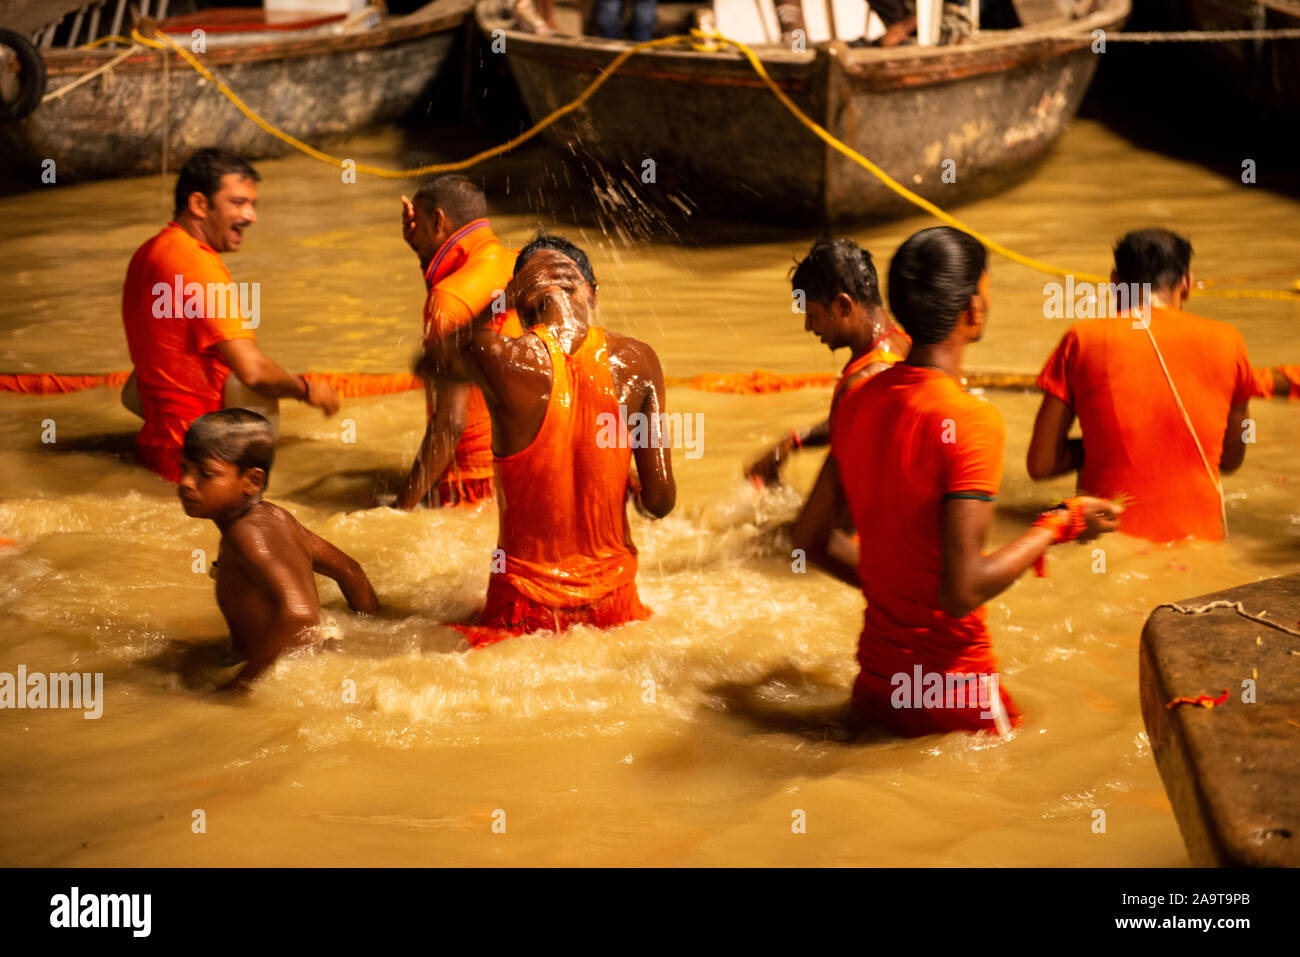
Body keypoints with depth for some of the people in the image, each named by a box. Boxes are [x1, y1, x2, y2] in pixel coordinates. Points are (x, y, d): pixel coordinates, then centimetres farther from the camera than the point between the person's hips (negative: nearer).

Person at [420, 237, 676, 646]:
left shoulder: (497, 356, -15)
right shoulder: (637, 360, -7)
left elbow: (427, 362, 10)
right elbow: (660, 501, -6)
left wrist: (495, 307, 5)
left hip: (526, 601, -3)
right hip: (613, 602, 3)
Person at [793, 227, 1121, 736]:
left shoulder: (857, 402, 4)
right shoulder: (971, 422, -19)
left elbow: (808, 540, 13)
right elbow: (962, 592, -23)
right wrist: (1059, 524, -11)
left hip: (874, 685, 8)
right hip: (952, 695, -8)